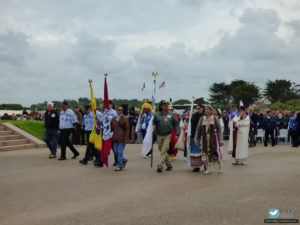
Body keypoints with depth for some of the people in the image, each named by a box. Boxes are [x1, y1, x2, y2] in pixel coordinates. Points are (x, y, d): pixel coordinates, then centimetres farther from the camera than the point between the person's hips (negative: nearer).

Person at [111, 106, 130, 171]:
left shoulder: (125, 118, -3)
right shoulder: (113, 118, 9)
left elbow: (127, 130, -6)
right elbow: (111, 128, 16)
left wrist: (126, 140, -11)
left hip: (122, 138, -5)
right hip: (115, 138, 5)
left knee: (120, 152, -7)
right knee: (115, 151, 6)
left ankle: (119, 166, 3)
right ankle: (124, 160, 30)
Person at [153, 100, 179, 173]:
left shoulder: (171, 114, 3)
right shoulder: (157, 115, -1)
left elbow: (176, 124, 9)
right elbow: (153, 123, -8)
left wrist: (176, 133, 2)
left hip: (168, 135, -1)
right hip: (159, 136, 2)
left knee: (164, 151, -12)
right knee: (162, 150, 10)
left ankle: (160, 166, -14)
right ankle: (169, 164, 26)